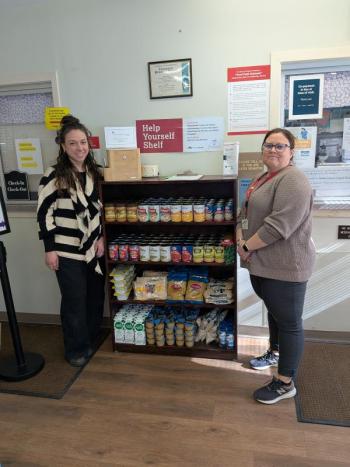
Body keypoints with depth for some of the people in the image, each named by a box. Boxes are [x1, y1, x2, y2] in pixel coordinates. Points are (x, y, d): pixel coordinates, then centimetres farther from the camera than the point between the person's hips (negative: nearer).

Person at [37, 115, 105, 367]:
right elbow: (44, 213, -9)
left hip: (94, 247, 5)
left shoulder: (95, 173, 6)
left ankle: (92, 340, 36)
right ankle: (77, 349, 25)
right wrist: (49, 249, -11)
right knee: (75, 301, 5)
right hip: (67, 251, -5)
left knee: (95, 296, 14)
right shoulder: (53, 175, -9)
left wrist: (102, 238, 2)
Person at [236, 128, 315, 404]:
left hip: (284, 266, -9)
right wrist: (241, 241, -4)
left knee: (288, 322, 4)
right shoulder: (263, 179, 14)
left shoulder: (293, 180, -17)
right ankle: (276, 352, 46)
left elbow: (279, 225, -27)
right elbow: (245, 214, 14)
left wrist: (248, 246, -16)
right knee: (274, 311, 25)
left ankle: (285, 384, 17)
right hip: (261, 263, 9)